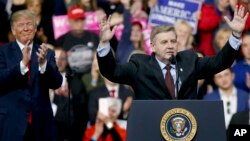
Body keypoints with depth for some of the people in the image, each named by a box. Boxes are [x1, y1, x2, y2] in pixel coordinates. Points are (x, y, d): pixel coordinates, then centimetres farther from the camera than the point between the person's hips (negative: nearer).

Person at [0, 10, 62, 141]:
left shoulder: (47, 53, 9)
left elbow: (56, 83, -3)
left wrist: (43, 64, -21)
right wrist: (23, 63, -24)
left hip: (41, 124, 2)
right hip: (12, 123, -2)